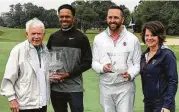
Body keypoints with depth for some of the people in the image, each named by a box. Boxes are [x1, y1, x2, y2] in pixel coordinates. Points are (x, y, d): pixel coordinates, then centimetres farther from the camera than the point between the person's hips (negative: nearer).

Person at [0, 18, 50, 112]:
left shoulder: (45, 50, 5)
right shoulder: (18, 50, -11)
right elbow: (9, 78, -11)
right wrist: (12, 98, -13)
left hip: (42, 103, 5)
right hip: (25, 104, -5)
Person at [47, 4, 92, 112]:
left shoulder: (81, 38, -3)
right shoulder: (53, 37, 8)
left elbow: (87, 63, -4)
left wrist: (68, 74, -13)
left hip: (74, 89, -3)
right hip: (55, 88, 4)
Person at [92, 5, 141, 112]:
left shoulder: (133, 39, -2)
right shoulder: (98, 38, 3)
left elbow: (138, 63, -1)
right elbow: (94, 62, 5)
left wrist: (130, 74, -21)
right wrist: (102, 68, -17)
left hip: (125, 87, -2)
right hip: (105, 87, 3)